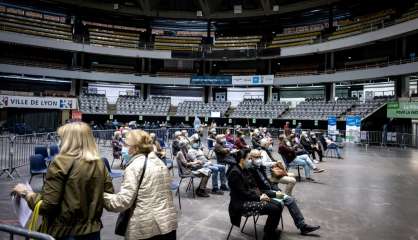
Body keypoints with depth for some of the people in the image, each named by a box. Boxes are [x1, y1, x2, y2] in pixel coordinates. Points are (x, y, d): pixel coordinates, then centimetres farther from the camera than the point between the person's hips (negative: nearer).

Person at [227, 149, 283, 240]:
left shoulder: (245, 170, 10)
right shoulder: (235, 173, -18)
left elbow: (254, 186, 13)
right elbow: (242, 193, -20)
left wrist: (261, 195, -6)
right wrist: (259, 197, -13)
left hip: (250, 199, 9)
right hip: (241, 204, -9)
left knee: (278, 206, -2)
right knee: (274, 209, -18)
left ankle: (270, 231, 16)